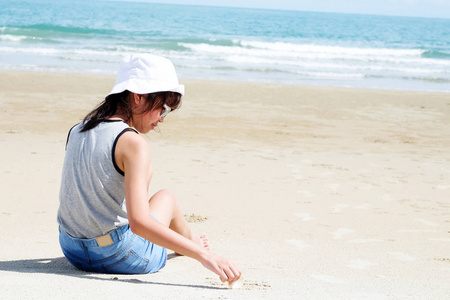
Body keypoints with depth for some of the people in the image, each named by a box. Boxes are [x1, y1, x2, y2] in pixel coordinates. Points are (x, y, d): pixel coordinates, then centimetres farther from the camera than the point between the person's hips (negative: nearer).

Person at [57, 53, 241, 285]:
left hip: (72, 250, 6)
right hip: (117, 258, -6)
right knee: (166, 197, 22)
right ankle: (189, 241, 52)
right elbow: (139, 222, -31)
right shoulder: (133, 143, -21)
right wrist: (204, 255, -31)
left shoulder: (77, 131, 1)